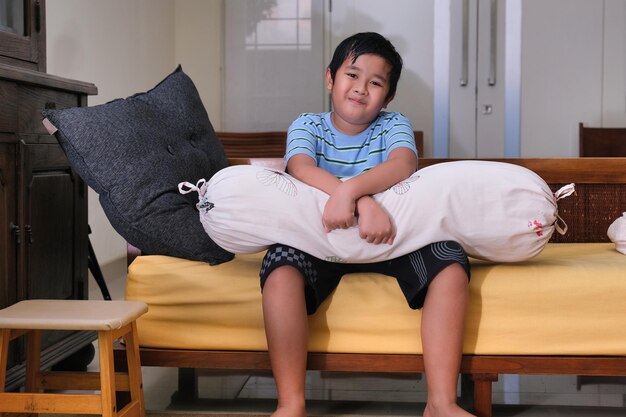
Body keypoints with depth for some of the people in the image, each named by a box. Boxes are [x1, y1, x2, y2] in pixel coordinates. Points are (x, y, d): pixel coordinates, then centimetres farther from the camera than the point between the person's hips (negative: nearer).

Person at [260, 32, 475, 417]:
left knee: (450, 262, -24)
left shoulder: (394, 125, 5)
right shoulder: (307, 125, 4)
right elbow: (302, 169, -20)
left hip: (387, 241, 1)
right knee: (281, 264, -32)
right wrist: (364, 201, -38)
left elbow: (404, 165, -19)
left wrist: (349, 189, -39)